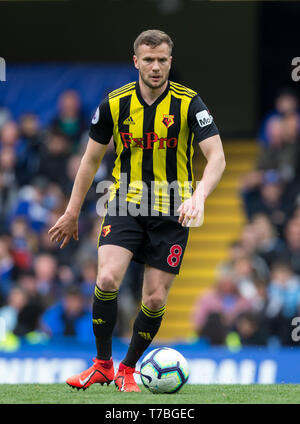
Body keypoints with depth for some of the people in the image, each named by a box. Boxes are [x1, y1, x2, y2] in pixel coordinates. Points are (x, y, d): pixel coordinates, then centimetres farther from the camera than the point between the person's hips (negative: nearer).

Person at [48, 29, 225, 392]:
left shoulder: (189, 103, -10)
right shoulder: (115, 103, -3)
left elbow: (216, 158, -17)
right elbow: (91, 158, 9)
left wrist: (198, 197, -35)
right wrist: (72, 212, 10)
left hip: (171, 212, -1)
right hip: (126, 203, 1)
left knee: (155, 299, -1)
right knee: (107, 279, -20)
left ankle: (128, 370, 21)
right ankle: (102, 364, -2)